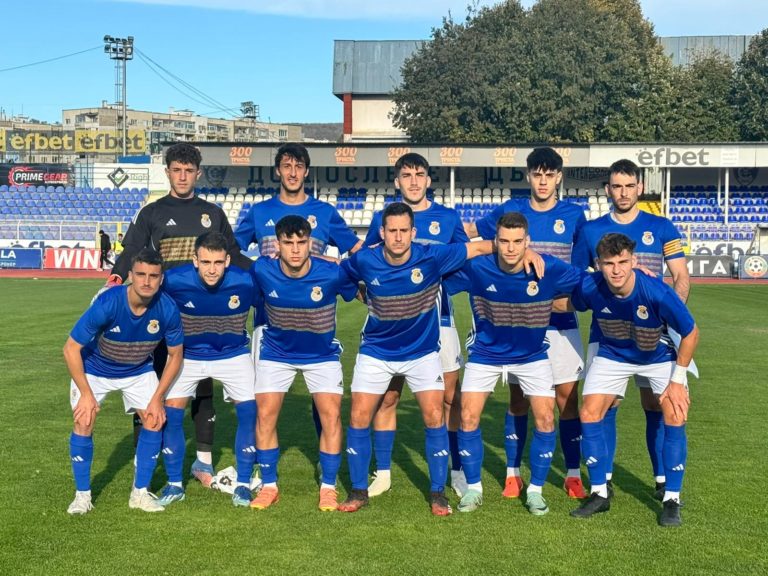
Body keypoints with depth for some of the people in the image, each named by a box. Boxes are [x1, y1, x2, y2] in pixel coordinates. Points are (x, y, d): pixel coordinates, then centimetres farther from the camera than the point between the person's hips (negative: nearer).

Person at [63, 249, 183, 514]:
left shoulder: (168, 309, -27)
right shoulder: (107, 304, -35)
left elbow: (175, 356, -10)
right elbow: (71, 349, -25)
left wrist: (157, 398, -13)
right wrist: (86, 394, -22)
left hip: (139, 370, 3)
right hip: (94, 369, -2)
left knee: (155, 419, -10)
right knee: (84, 421, -15)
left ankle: (140, 492, 5)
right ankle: (82, 495, 3)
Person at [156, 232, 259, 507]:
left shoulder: (245, 282, -27)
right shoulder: (174, 280, -28)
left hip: (233, 354, 0)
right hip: (188, 354, 1)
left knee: (248, 412, -10)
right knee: (171, 413, -6)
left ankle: (243, 484, 6)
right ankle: (174, 484, 13)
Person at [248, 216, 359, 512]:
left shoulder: (332, 273, -25)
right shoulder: (262, 271, -22)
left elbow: (362, 293, -5)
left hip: (322, 354, -1)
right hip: (276, 353, 1)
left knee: (331, 414, -10)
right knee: (266, 415, -6)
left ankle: (328, 488, 5)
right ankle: (269, 486, 11)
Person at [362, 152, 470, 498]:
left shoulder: (448, 218, 6)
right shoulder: (382, 218, 6)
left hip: (437, 318, 0)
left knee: (449, 397, 2)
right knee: (387, 396, 3)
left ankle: (458, 472, 14)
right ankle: (383, 473, 15)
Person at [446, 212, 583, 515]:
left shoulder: (549, 269, -22)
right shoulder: (475, 268, -23)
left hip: (532, 355, 0)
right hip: (485, 354, 0)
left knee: (545, 420, -7)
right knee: (468, 418, -6)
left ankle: (535, 490, 13)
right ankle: (473, 488, 14)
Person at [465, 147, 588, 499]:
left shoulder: (573, 215, 3)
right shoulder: (509, 211, 3)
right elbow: (468, 232, 13)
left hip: (561, 322, 0)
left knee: (567, 397, 1)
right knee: (518, 398, 5)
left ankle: (573, 475, 12)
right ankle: (513, 473, 16)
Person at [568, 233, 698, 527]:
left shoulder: (657, 293, -35)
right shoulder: (588, 288, -29)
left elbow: (691, 333, -20)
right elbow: (567, 305, -3)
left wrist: (678, 379, -17)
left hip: (659, 356, -2)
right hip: (612, 355, 2)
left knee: (675, 416, -16)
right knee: (589, 414, -8)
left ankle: (671, 500, 0)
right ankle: (599, 494, 8)